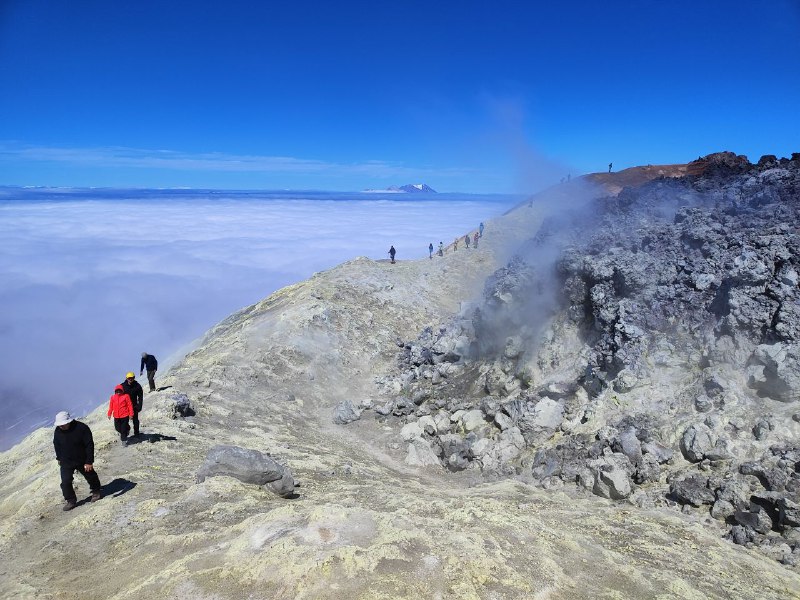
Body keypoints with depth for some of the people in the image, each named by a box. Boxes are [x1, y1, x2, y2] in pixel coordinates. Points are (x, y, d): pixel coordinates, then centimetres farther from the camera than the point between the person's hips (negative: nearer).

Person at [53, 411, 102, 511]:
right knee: (65, 482, -7)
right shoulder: (57, 431, -13)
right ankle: (70, 500, 10)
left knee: (90, 476, 15)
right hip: (66, 462, 2)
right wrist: (59, 458, 15)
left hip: (82, 461, -2)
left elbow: (89, 445, -20)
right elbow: (56, 446, 8)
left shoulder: (82, 428, -25)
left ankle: (96, 491, 40)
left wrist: (89, 462, -21)